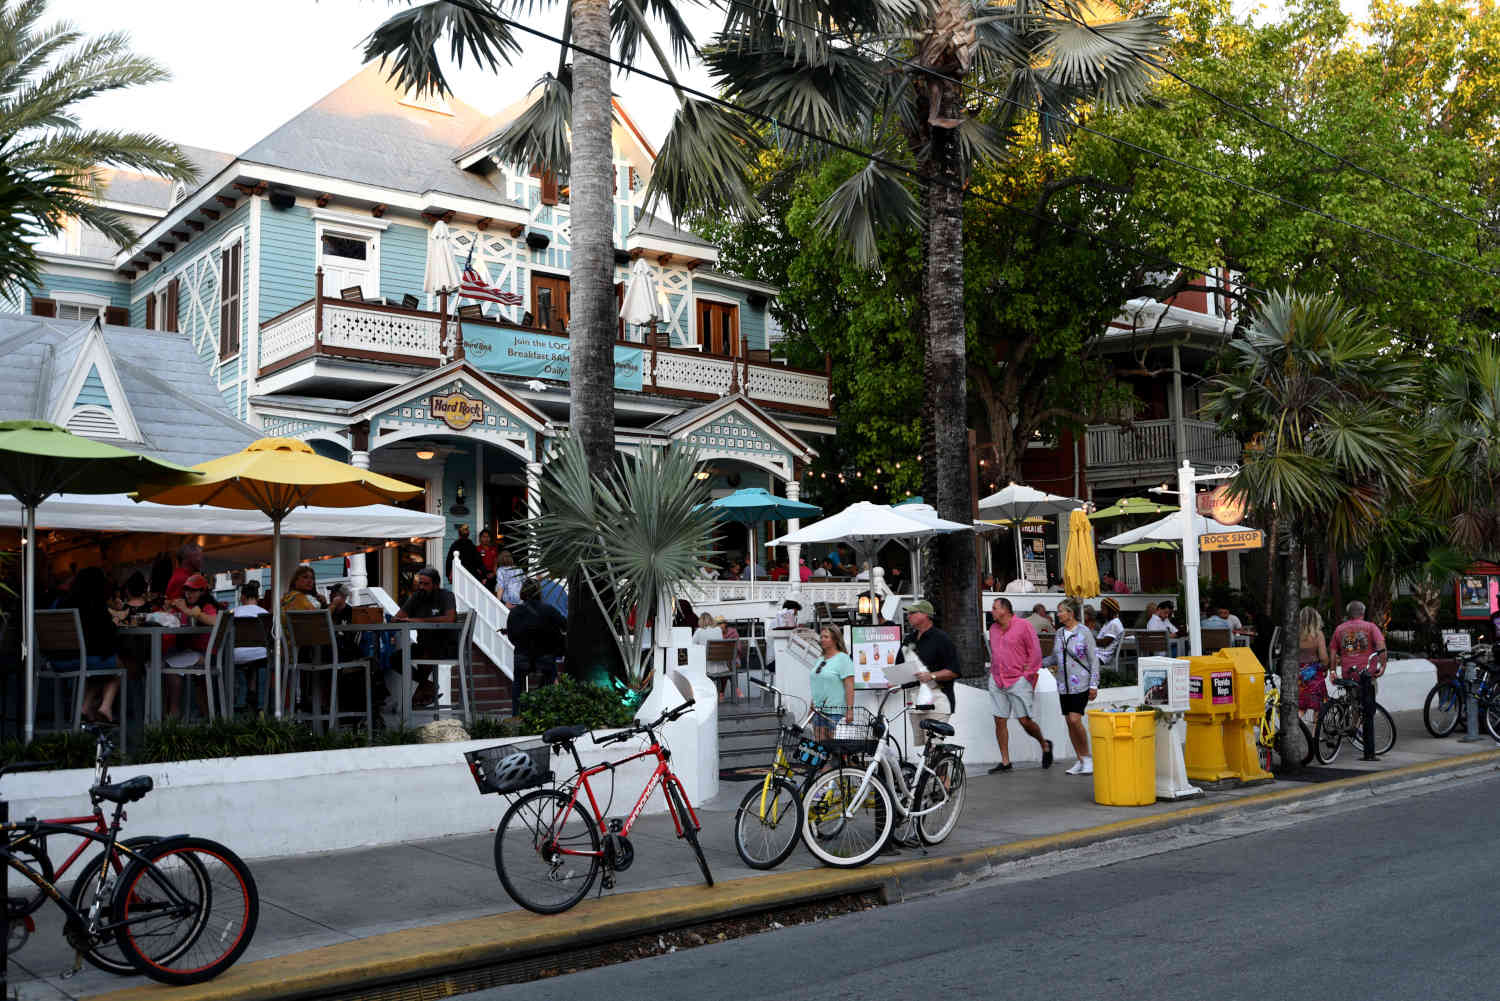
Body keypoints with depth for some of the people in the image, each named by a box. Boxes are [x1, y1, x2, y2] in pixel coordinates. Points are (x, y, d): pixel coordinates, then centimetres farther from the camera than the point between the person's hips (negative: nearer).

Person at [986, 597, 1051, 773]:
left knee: (1024, 721, -5)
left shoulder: (1023, 625, -7)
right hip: (996, 681, 6)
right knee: (999, 721, 2)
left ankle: (1045, 745, 23)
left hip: (1018, 681, -6)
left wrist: (1028, 675, -8)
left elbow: (1035, 652, -6)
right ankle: (1005, 761, 8)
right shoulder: (993, 628, 12)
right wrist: (994, 671, 13)